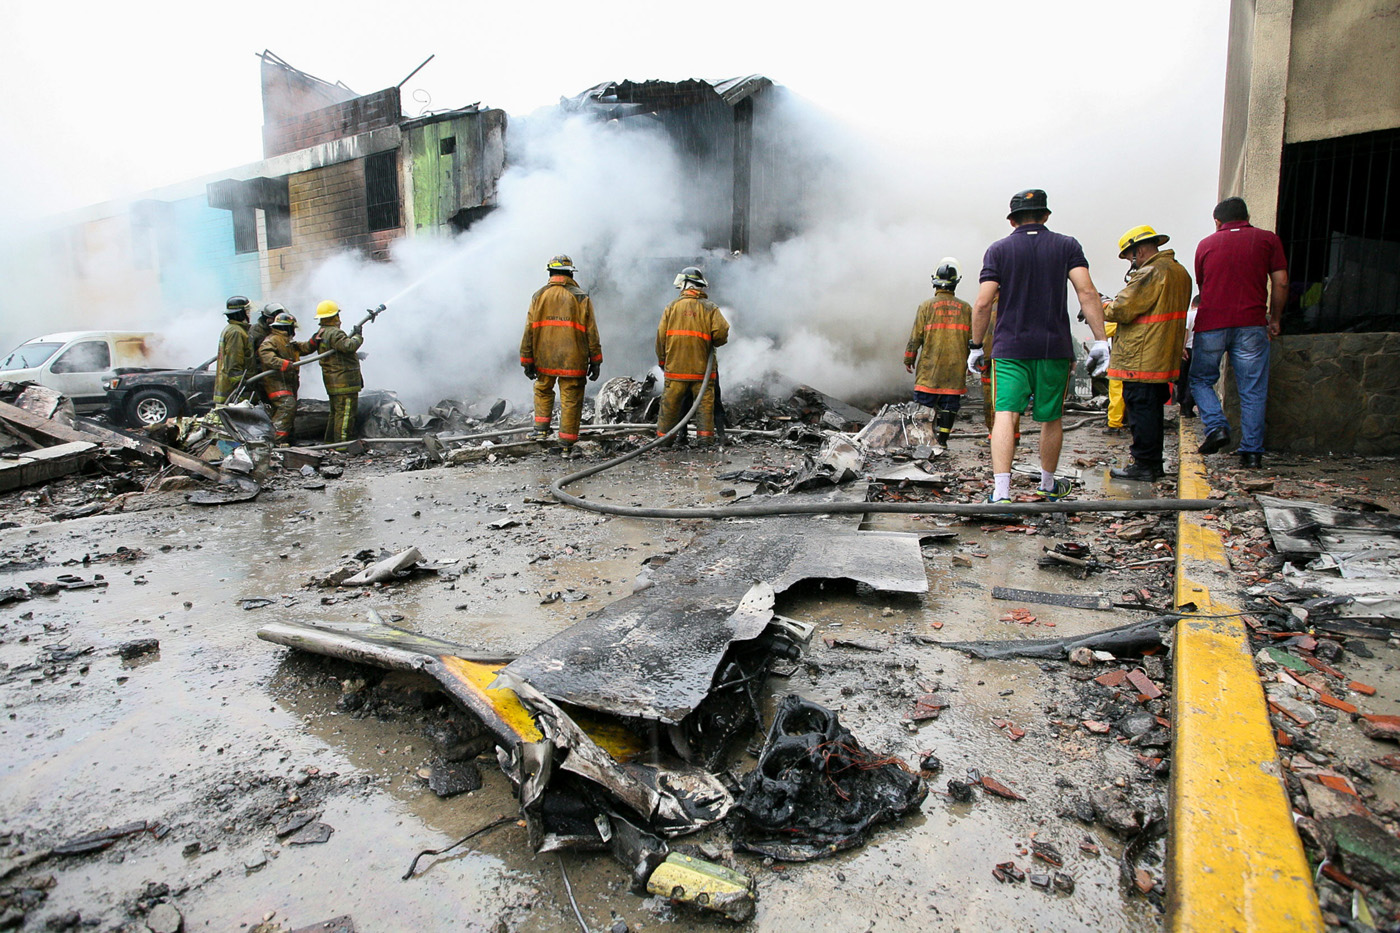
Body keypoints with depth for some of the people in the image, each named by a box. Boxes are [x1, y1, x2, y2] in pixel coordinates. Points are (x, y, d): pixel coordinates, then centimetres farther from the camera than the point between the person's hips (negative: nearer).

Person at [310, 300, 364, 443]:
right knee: (346, 412, -8)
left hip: (333, 382, 11)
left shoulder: (321, 334, 17)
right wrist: (357, 335, -11)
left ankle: (330, 441, 25)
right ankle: (342, 442, -8)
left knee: (336, 412, 18)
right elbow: (349, 346, -28)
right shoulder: (334, 333, -16)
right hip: (344, 381, -11)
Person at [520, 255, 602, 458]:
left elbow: (529, 330, 4)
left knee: (543, 390, 26)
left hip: (544, 359, 2)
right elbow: (591, 332, -2)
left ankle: (541, 429, 18)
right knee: (571, 400, 4)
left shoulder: (538, 296, 4)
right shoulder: (581, 297, -1)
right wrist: (596, 361, 4)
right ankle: (567, 445, 6)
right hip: (573, 361, -2)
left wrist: (527, 360, 9)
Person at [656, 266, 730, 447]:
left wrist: (662, 360, 14)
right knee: (705, 403, 6)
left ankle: (663, 436, 13)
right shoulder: (710, 308, 1)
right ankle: (705, 437, 4)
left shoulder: (672, 307, 4)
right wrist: (714, 344, 12)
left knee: (670, 404, 8)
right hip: (702, 368, -1)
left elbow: (661, 336, 3)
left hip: (675, 368, 1)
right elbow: (721, 332, -10)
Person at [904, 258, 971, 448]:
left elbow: (916, 336, -3)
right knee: (950, 402, 6)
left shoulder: (927, 306, -3)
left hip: (930, 366, -2)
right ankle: (943, 439, 7)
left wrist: (908, 359, 6)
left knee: (925, 402, 2)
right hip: (956, 367, 2)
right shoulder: (965, 308, 6)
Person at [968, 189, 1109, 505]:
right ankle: (1049, 485, 32)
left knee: (1006, 416, -9)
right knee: (1051, 418, 15)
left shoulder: (998, 250, 3)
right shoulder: (1067, 245, 6)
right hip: (1055, 348, 2)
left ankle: (1001, 493, -23)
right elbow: (1087, 292, -6)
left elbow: (983, 303, -5)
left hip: (1010, 348, -1)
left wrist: (975, 345, 3)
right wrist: (1100, 340, -7)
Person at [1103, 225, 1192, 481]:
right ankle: (1154, 464, 22)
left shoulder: (1151, 273, -15)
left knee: (1141, 410, -4)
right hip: (1164, 359, 10)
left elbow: (1121, 310, -18)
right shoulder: (1180, 271, 16)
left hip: (1142, 360, -10)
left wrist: (1099, 307, -1)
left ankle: (1144, 465, 1)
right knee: (1152, 410, 15)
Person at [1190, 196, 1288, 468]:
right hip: (1251, 325, 0)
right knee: (1253, 391, 4)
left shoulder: (1205, 244, 14)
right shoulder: (1268, 239, 10)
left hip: (1210, 324, 0)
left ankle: (1215, 426, -6)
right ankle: (1251, 451, 4)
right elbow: (1281, 283, 5)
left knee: (1200, 379, 16)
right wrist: (1274, 319, 17)